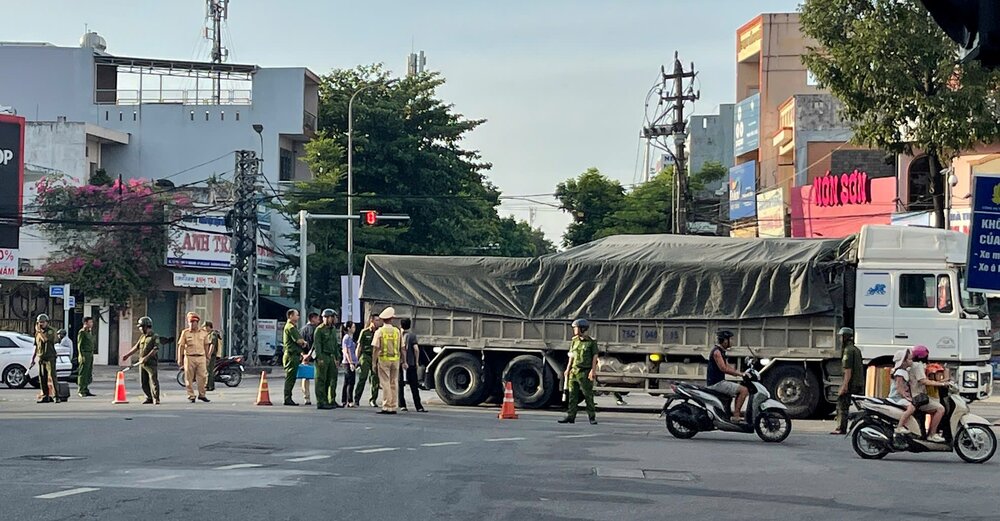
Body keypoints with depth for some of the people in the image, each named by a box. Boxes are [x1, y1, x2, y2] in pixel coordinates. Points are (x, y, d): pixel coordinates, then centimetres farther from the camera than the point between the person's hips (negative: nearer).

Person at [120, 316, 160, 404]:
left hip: (151, 363, -8)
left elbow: (156, 349, -17)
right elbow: (137, 347, 24)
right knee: (143, 382, 8)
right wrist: (127, 355, 21)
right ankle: (149, 398, 15)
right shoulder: (142, 337, 17)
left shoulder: (155, 337, -7)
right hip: (142, 363, 8)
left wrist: (147, 357, -23)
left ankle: (156, 399, -9)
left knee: (153, 381, -9)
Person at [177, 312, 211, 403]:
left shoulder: (203, 333, 9)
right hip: (189, 357, -2)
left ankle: (202, 395, 10)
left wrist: (207, 358, 15)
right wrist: (179, 359, 0)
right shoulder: (185, 333, 3)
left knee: (203, 377, -2)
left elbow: (206, 346, 15)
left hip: (201, 357, 2)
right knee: (189, 378, 0)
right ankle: (191, 396, 7)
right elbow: (181, 346, 4)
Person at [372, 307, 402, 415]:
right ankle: (393, 407, 10)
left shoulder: (379, 332, -5)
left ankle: (386, 407, -6)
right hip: (395, 359, 3)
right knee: (394, 384, 8)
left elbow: (375, 348, -9)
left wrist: (374, 362, -5)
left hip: (384, 359, -3)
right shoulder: (397, 331, 4)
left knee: (385, 383, -2)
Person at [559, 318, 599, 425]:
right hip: (574, 372, 5)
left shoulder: (592, 342, -4)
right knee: (573, 395, 3)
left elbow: (595, 357, -5)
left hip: (585, 373, -5)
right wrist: (567, 370, 11)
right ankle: (570, 417, 4)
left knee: (588, 395, -4)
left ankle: (592, 417, 1)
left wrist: (593, 371, -14)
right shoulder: (574, 341, 11)